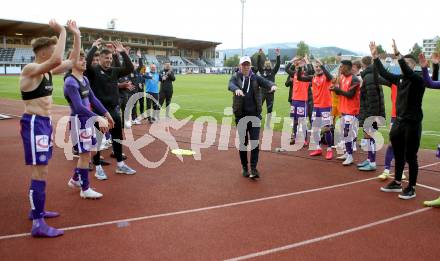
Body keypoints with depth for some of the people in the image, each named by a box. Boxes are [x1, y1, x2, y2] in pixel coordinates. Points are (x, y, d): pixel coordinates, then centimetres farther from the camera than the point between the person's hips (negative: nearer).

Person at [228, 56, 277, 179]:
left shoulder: (256, 78, 6)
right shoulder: (236, 77, 1)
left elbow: (265, 82, -13)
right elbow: (230, 85, -21)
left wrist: (272, 85, -37)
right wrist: (236, 89, -45)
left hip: (255, 114, 1)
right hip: (241, 115, 0)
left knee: (255, 142, -5)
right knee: (243, 142, 7)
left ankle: (254, 168, -2)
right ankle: (244, 168, 20)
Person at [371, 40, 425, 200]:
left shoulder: (418, 80, -12)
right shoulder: (400, 78, 6)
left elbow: (408, 73, -31)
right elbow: (384, 74, 10)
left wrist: (398, 55, -38)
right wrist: (375, 56, 5)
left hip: (412, 124, -7)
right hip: (399, 122, 7)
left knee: (410, 157, 1)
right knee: (398, 155, 15)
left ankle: (411, 188, 12)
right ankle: (397, 183, 28)